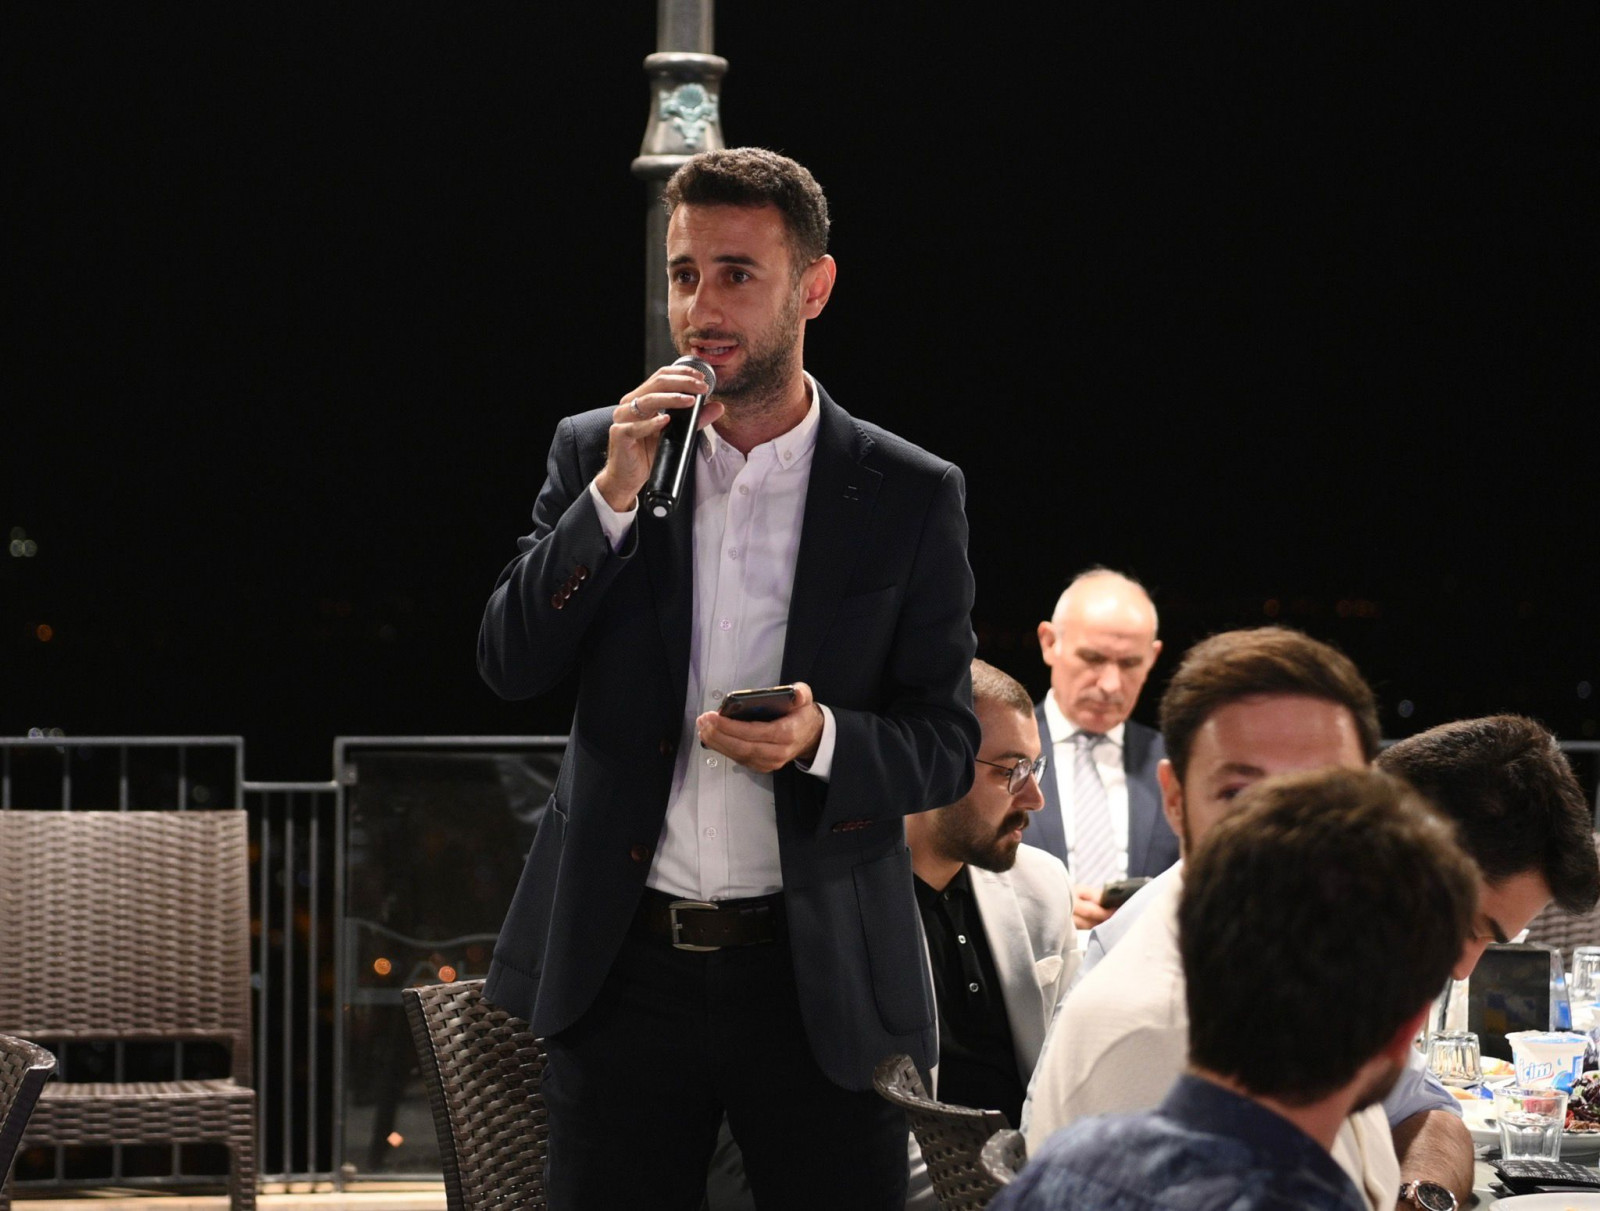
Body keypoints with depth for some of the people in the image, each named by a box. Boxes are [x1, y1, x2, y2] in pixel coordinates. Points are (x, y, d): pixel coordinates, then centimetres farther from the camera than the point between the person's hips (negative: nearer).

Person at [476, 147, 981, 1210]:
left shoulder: (911, 496, 1)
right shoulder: (595, 452, 6)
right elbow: (511, 666, 0)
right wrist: (614, 494, -12)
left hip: (822, 981, -1)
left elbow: (947, 744, 2)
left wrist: (822, 742, -19)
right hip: (626, 963, 1)